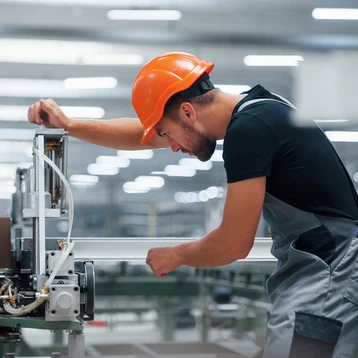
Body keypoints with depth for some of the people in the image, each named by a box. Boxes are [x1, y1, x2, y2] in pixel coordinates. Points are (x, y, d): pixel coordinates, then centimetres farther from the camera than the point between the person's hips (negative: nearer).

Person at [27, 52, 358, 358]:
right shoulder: (252, 107, 9)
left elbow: (234, 243, -17)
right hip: (319, 271, 10)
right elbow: (141, 135, 20)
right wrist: (68, 125, 16)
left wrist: (175, 256, 1)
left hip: (325, 278, -10)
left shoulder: (249, 129, -20)